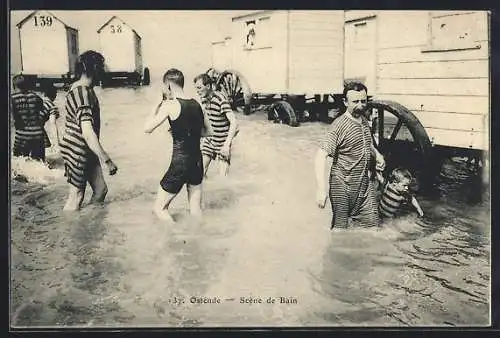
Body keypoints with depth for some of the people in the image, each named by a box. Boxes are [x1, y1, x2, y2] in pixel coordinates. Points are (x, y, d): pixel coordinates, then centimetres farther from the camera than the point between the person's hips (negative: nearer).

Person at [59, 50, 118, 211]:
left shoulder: (86, 89, 9)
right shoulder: (82, 93, -24)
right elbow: (87, 132, -32)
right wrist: (107, 160, -34)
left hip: (87, 151, 10)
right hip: (77, 151, -10)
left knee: (101, 189, 12)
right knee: (76, 196, 0)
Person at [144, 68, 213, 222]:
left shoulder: (170, 105, -12)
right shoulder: (196, 104, 6)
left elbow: (147, 128, -9)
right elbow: (208, 131, 16)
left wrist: (158, 106, 1)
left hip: (180, 163, -6)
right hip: (198, 161, 7)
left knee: (159, 208, 7)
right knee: (196, 211, 17)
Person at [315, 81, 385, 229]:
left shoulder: (364, 121, 8)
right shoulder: (339, 125, -17)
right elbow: (320, 157, -25)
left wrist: (376, 154, 10)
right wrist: (321, 189, -35)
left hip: (365, 184, 7)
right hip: (343, 187, -7)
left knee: (373, 225, 8)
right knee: (341, 228, 1)